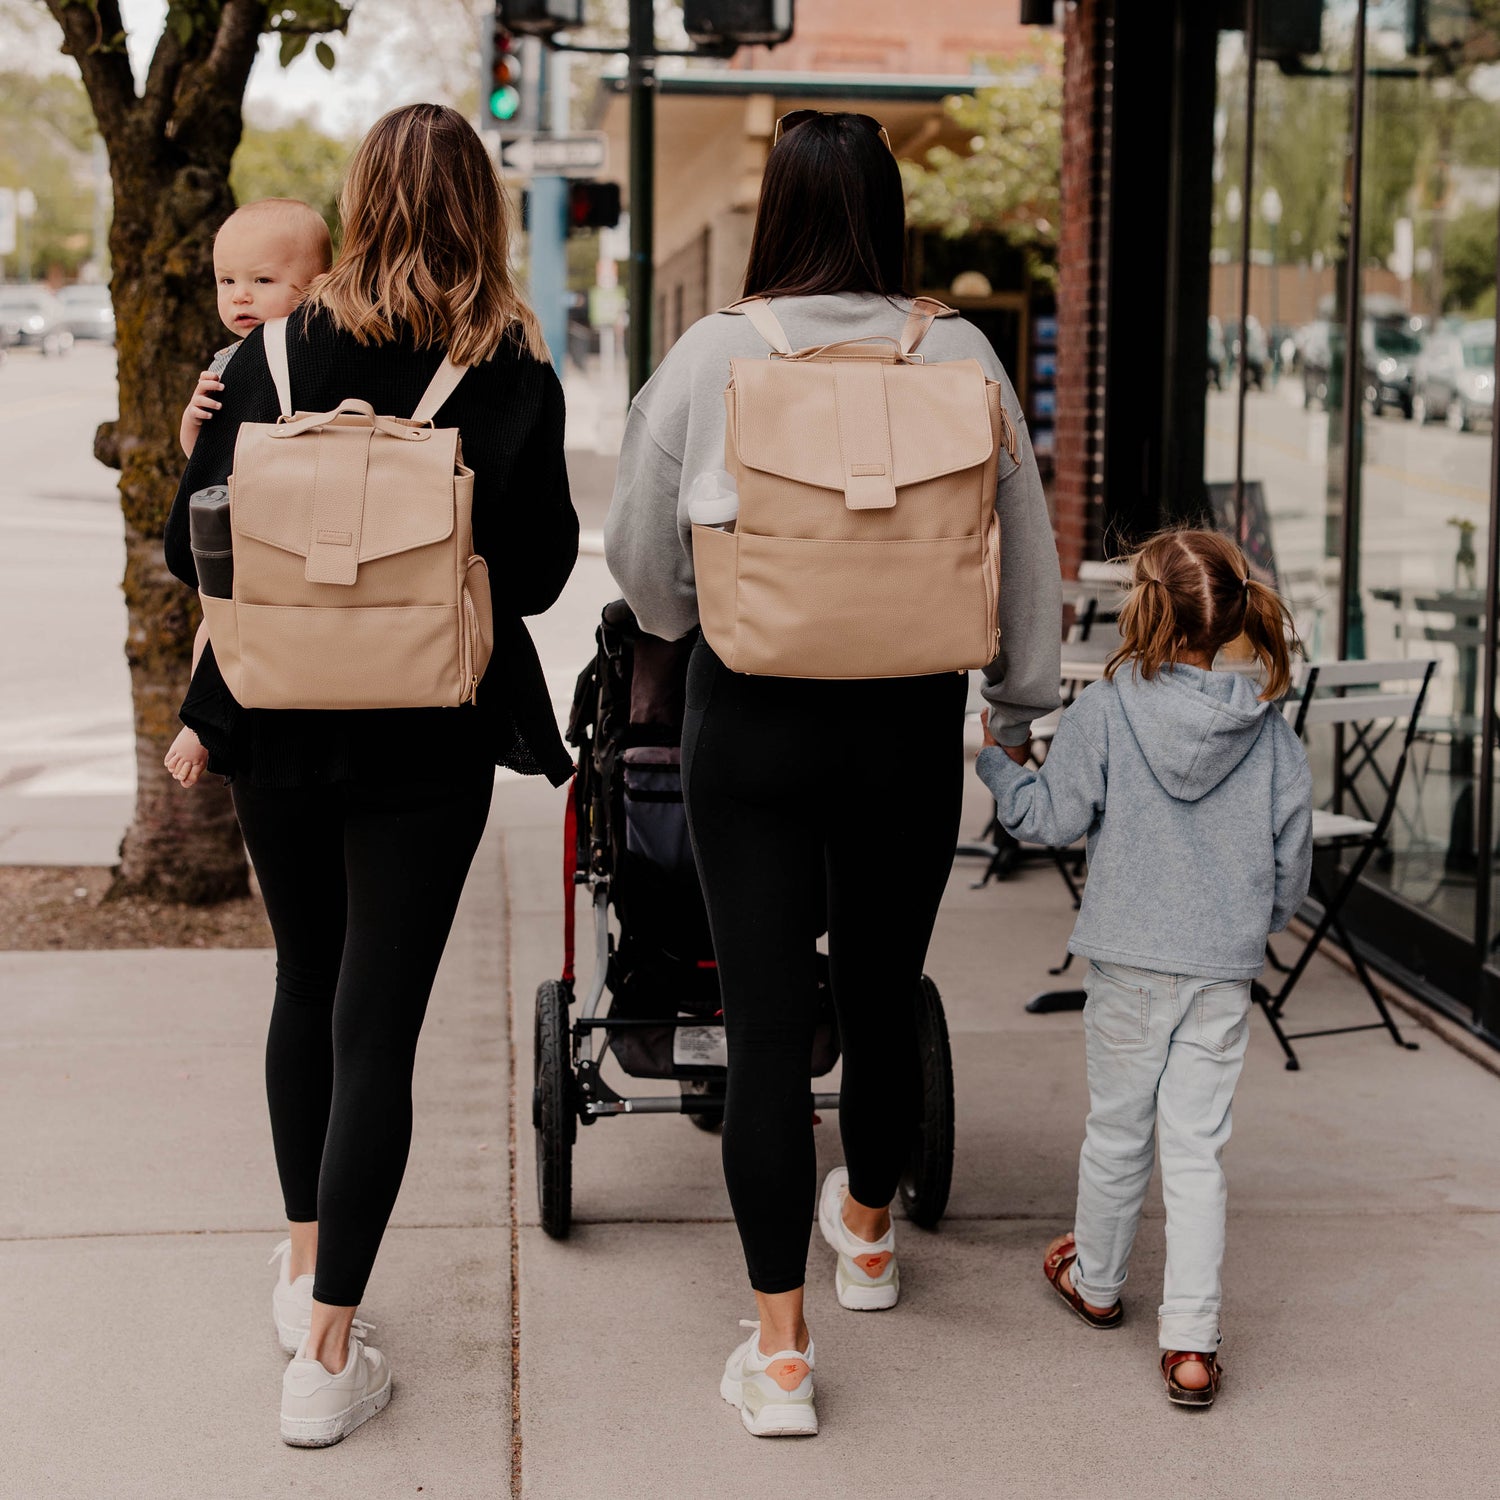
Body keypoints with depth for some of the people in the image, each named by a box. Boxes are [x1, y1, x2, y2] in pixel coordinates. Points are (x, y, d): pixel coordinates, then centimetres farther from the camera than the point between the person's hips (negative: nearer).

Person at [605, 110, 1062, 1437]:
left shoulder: (712, 355, -6)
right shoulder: (961, 357, -4)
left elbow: (640, 554, 4)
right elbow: (1026, 549, 4)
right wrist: (1023, 705, 19)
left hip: (750, 719, -2)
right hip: (910, 722, 2)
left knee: (767, 1022, 2)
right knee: (883, 998, 19)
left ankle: (781, 1348, 5)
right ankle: (867, 1231, 45)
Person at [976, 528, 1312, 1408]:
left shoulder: (1104, 712, -10)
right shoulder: (1270, 729, -2)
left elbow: (1051, 818, -6)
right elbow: (1292, 849, 4)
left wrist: (994, 761, 11)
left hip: (1130, 958, -1)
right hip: (1226, 969, 2)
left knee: (1118, 1129, 15)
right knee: (1198, 1147, 4)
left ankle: (1097, 1281, 38)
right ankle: (1192, 1344, 1)